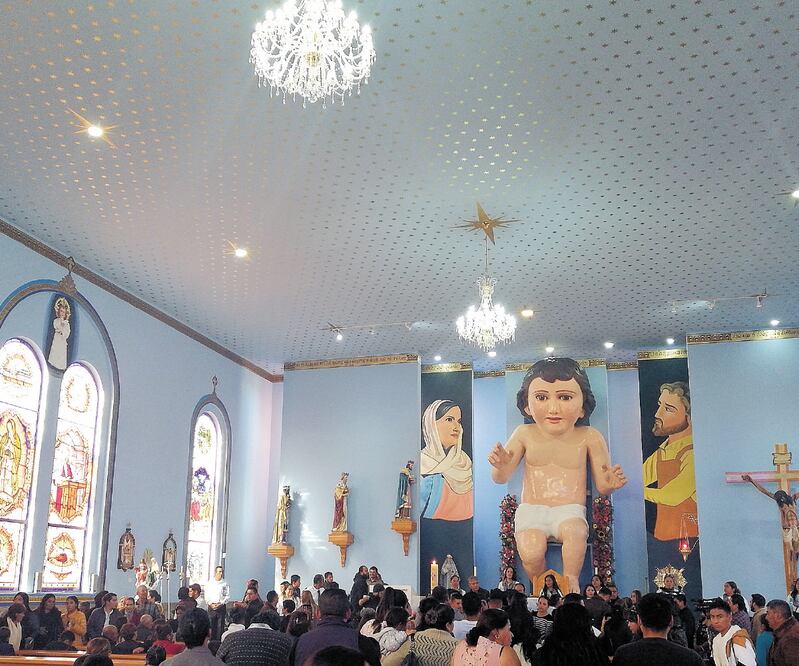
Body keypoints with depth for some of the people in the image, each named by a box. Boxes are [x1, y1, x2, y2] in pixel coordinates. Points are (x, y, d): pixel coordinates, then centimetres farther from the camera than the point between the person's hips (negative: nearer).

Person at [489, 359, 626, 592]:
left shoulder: (589, 437, -3)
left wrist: (610, 483, -23)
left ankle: (571, 580, -10)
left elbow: (601, 486, 1)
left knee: (575, 532, -33)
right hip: (531, 510, 1)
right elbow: (501, 478, 0)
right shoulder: (525, 435, -2)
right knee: (530, 552, -25)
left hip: (570, 511, 0)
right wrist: (501, 465, -24)